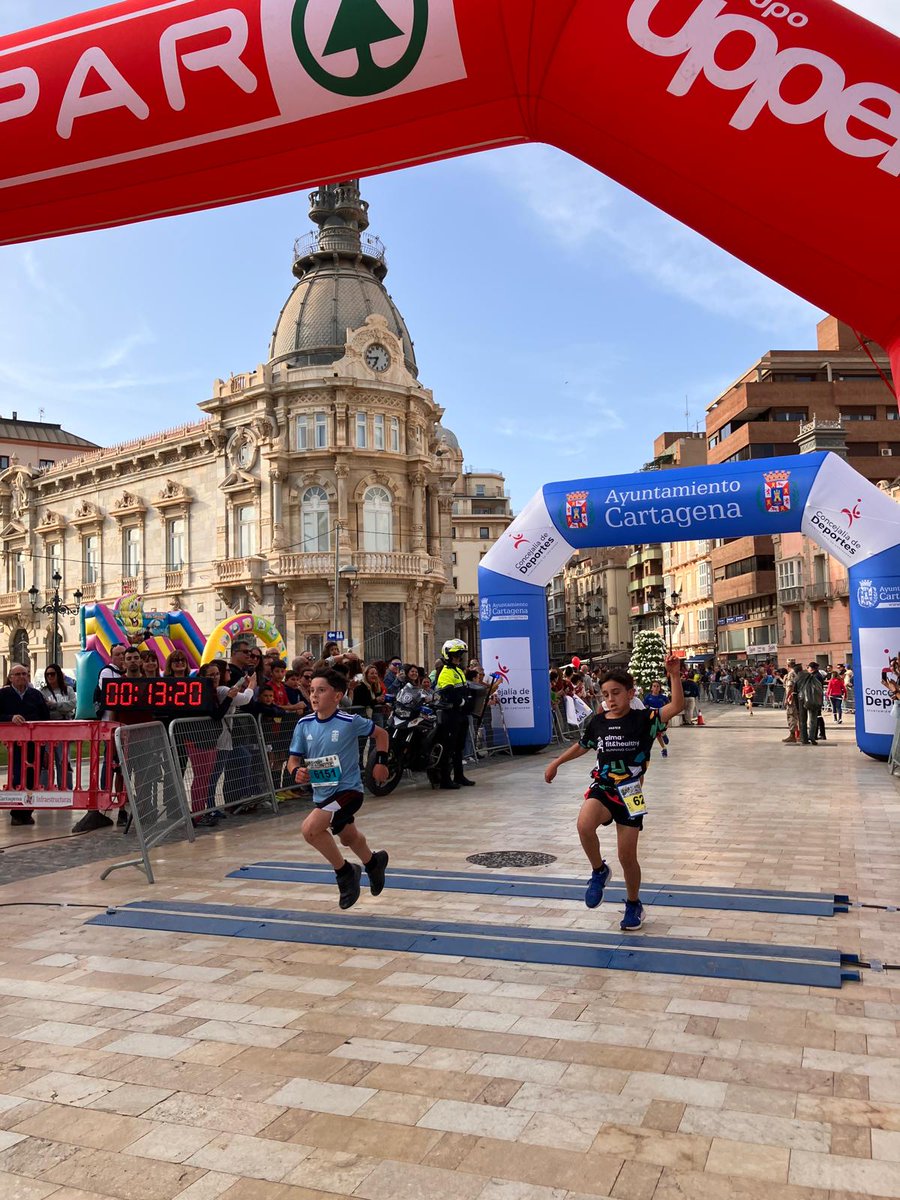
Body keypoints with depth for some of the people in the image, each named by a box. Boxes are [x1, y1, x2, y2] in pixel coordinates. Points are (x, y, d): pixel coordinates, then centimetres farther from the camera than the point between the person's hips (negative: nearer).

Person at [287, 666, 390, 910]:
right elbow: (294, 758, 2)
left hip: (347, 790, -6)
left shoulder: (350, 722, -16)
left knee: (310, 828, -25)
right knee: (347, 837, 26)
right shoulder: (304, 724, -6)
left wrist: (381, 762, -6)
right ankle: (373, 862, 58)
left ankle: (345, 872, -3)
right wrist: (296, 771, -18)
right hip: (322, 793, 6)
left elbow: (381, 734, 1)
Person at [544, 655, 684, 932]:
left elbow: (677, 706, -21)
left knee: (627, 856, 4)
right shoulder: (597, 722, 3)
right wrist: (556, 763, 26)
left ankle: (633, 904, 32)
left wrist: (674, 676, -31)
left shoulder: (644, 719, -8)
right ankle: (599, 871, -1)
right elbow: (582, 746, 22)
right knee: (584, 825, -30)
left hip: (630, 793, -2)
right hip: (602, 788, 2)